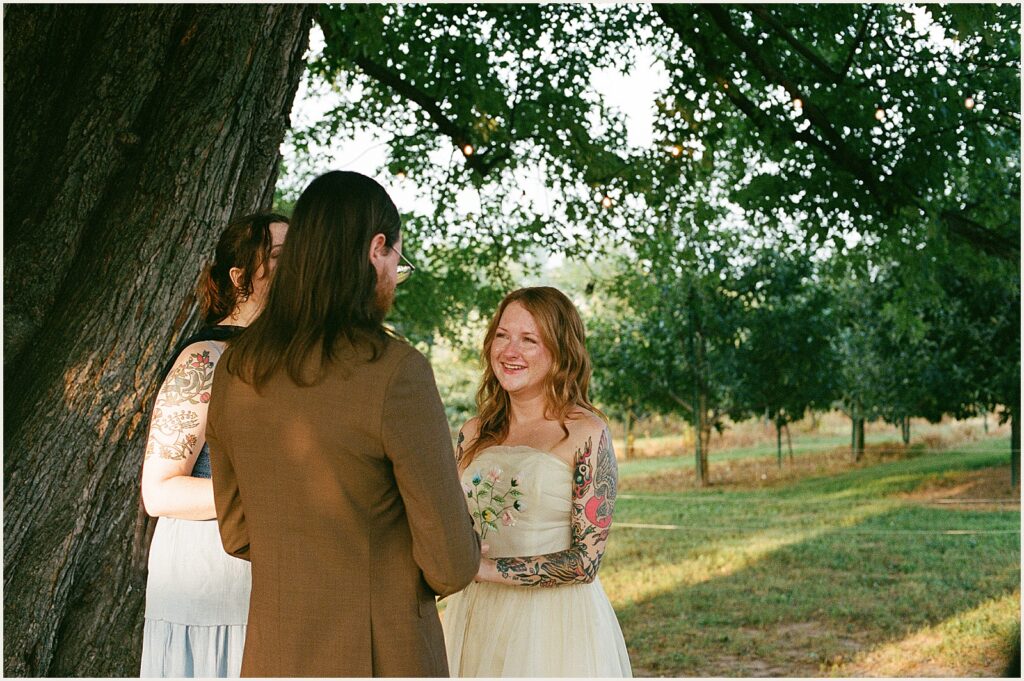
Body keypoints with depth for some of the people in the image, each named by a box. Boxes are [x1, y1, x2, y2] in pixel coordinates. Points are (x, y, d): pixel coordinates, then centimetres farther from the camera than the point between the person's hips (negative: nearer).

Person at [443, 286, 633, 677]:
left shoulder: (587, 434, -10)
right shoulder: (475, 433, 4)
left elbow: (584, 562, -14)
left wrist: (482, 568, -17)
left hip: (556, 622, -4)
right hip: (478, 619, 4)